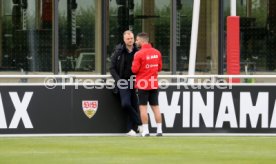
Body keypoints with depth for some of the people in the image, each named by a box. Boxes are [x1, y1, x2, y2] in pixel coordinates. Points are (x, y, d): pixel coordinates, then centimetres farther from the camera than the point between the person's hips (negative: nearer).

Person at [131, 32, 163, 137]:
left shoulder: (139, 54, -13)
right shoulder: (157, 52, 5)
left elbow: (134, 70, -13)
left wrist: (133, 65, 7)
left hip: (143, 84, -5)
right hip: (154, 84, 5)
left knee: (143, 107, 0)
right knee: (155, 107, 9)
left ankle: (145, 131, -4)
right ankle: (159, 130, 7)